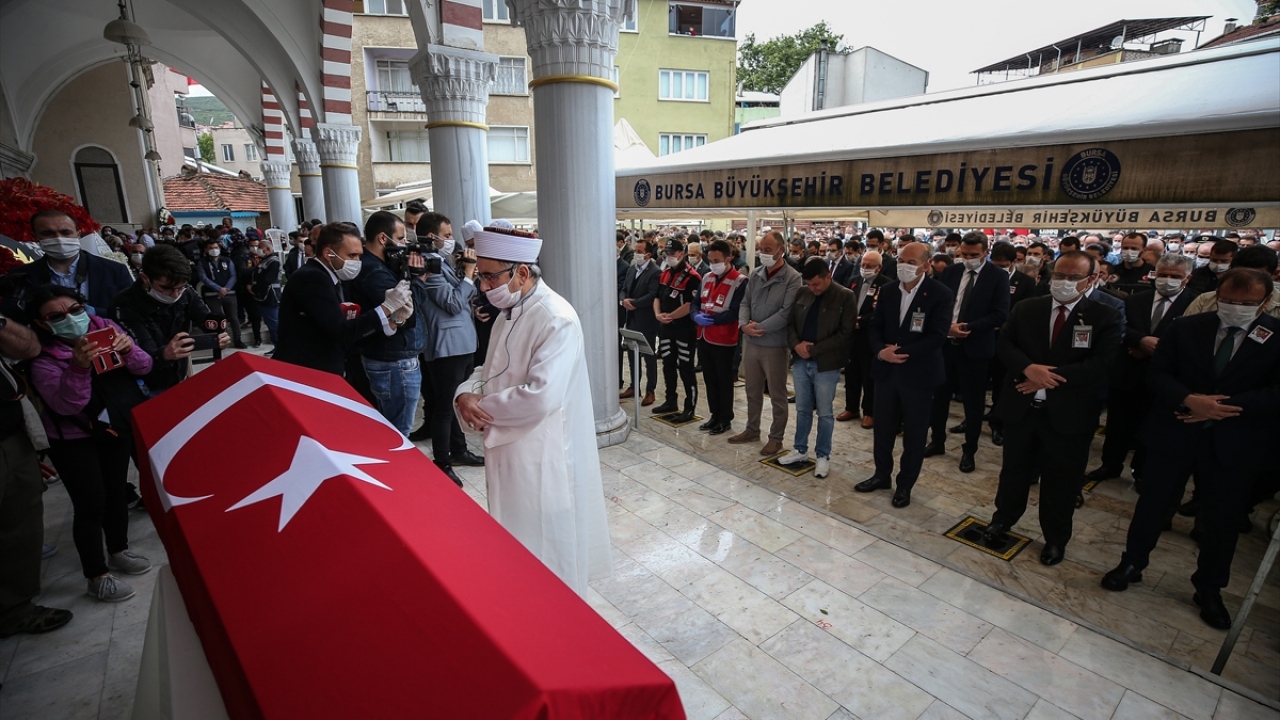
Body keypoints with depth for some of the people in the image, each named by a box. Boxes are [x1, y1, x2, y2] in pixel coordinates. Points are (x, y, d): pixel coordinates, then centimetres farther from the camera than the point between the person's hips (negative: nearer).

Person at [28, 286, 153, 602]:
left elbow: (144, 368, -7)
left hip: (118, 427, 4)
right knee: (91, 502, -1)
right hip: (73, 440, -4)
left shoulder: (104, 327, -7)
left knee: (116, 491, 16)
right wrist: (78, 368, -40)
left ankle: (118, 552, 36)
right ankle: (97, 576, 14)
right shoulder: (42, 358, -16)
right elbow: (66, 405, -25)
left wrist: (128, 350, -28)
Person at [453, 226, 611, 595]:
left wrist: (482, 406, -16)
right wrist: (466, 393, -7)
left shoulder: (556, 320, -22)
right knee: (514, 544, 24)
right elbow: (489, 369, 15)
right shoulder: (508, 312, 7)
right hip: (507, 448, 9)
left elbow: (540, 397, -30)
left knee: (544, 548, 11)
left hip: (541, 455, -9)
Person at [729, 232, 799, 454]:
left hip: (775, 345, -6)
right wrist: (744, 325, -11)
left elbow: (786, 312, -17)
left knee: (777, 395, 7)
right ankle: (752, 430, 34)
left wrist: (761, 327, -17)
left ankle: (776, 438, 21)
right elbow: (745, 302, 7)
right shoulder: (756, 274, 7)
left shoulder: (792, 278, -10)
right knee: (752, 391, 18)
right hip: (750, 342, 6)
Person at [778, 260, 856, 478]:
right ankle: (800, 450, 29)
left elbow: (845, 333, -13)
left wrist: (813, 349, -16)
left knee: (825, 413, 7)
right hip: (801, 361, 4)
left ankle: (823, 456, 21)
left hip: (826, 364, -4)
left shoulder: (845, 297, -8)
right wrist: (796, 344, -10)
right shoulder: (802, 293, 6)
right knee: (802, 409, 15)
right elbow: (790, 322, 11)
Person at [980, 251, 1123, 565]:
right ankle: (1002, 520, 37)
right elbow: (1004, 343, -3)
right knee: (1014, 470, 17)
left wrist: (1048, 379, -21)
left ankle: (1056, 538, 33)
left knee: (1060, 481, 13)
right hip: (1021, 407, 2)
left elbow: (1100, 364, -15)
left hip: (1069, 414, -2)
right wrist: (1029, 368, -22)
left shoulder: (1105, 317, -4)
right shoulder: (1026, 308, 4)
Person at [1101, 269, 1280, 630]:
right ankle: (1131, 563, 30)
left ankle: (1209, 589, 32)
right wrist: (1189, 401, -21)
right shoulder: (1185, 327, -1)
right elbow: (1157, 374, -4)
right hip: (1174, 434, 0)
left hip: (1235, 444, 0)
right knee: (1152, 504, 12)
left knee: (1222, 520, 13)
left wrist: (1222, 408, -20)